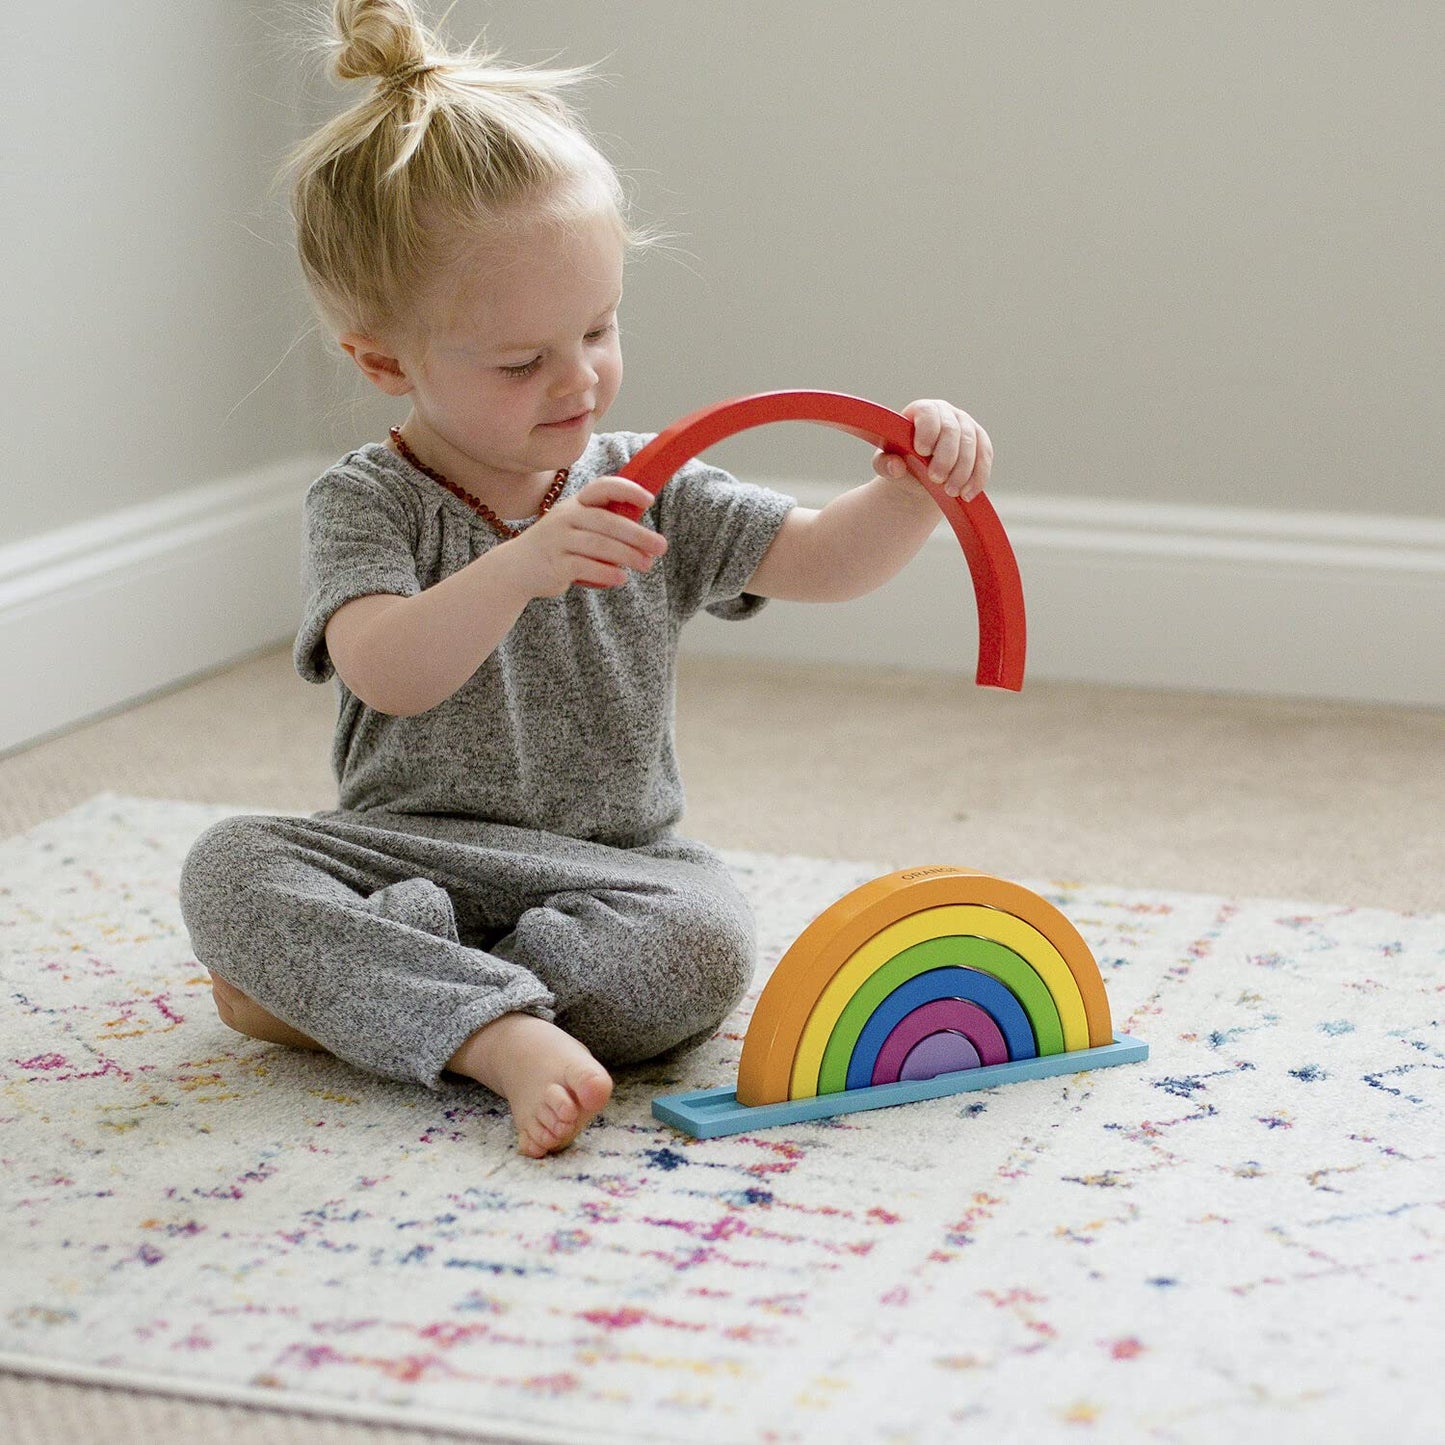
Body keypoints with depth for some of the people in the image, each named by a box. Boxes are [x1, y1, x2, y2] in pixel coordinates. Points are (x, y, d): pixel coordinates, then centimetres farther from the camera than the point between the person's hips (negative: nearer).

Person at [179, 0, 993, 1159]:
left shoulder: (648, 492, 5)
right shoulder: (368, 503, -7)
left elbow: (821, 562, 1)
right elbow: (385, 672, -25)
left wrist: (909, 493, -21)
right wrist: (520, 568, -42)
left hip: (607, 869, 2)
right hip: (406, 850, -2)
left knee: (705, 939, -31)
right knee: (230, 869, -28)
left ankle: (351, 995, -23)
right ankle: (504, 1035, -39)